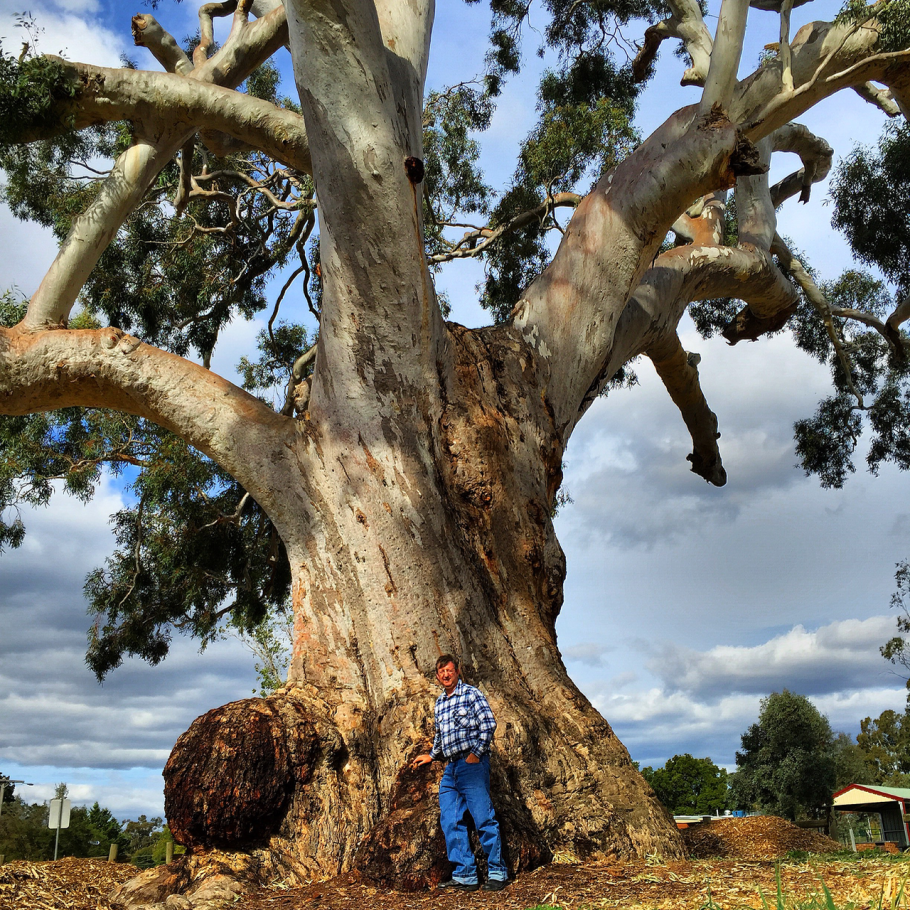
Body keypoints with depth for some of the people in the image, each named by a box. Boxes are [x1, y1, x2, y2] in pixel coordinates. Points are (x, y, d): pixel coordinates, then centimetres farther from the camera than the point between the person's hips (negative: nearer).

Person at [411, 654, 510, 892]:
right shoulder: (439, 703, 19)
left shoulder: (471, 693, -2)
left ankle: (497, 873, 5)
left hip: (472, 763, -7)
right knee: (450, 822, 3)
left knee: (484, 819, -6)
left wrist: (476, 753, -13)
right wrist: (431, 756, 26)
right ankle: (465, 876, 10)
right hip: (451, 768, 7)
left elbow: (488, 723, -10)